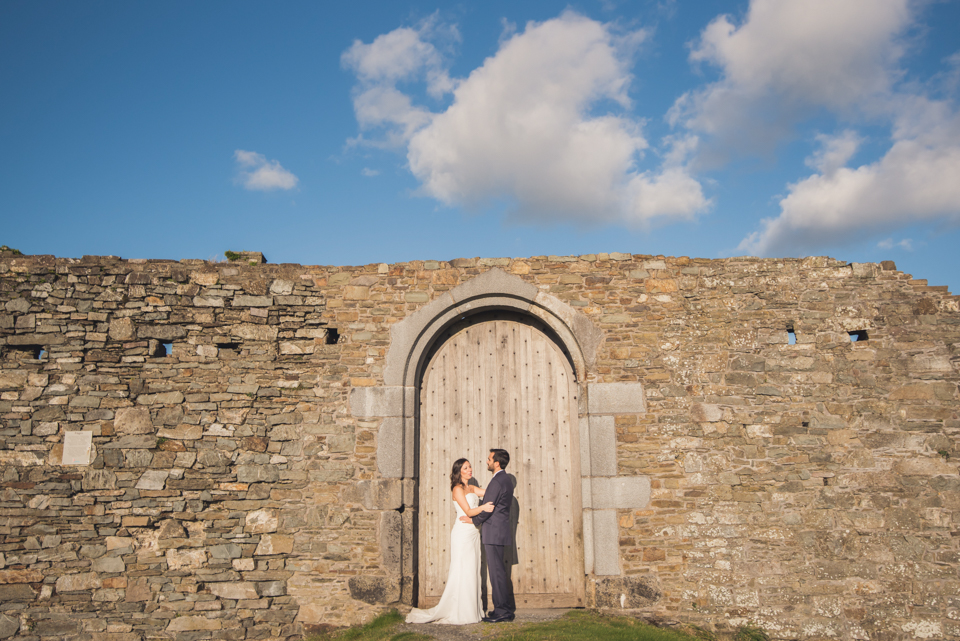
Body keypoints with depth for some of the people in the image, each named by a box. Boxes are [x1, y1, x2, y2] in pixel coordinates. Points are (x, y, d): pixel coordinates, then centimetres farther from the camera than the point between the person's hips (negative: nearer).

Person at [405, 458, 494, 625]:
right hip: (462, 533, -8)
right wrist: (482, 507, -31)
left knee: (473, 571, 7)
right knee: (462, 571, -6)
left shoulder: (472, 488, 18)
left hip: (474, 533, 8)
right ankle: (459, 613, -2)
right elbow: (468, 511, -15)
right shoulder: (458, 489, -7)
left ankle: (472, 609, 11)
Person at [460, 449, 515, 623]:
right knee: (500, 571, 15)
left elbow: (487, 508, -18)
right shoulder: (506, 480, 15)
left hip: (494, 533, -10)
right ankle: (507, 608, 21)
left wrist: (473, 520, -2)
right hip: (499, 532, 10)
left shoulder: (497, 481, -17)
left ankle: (502, 612, 2)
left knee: (497, 571, -4)